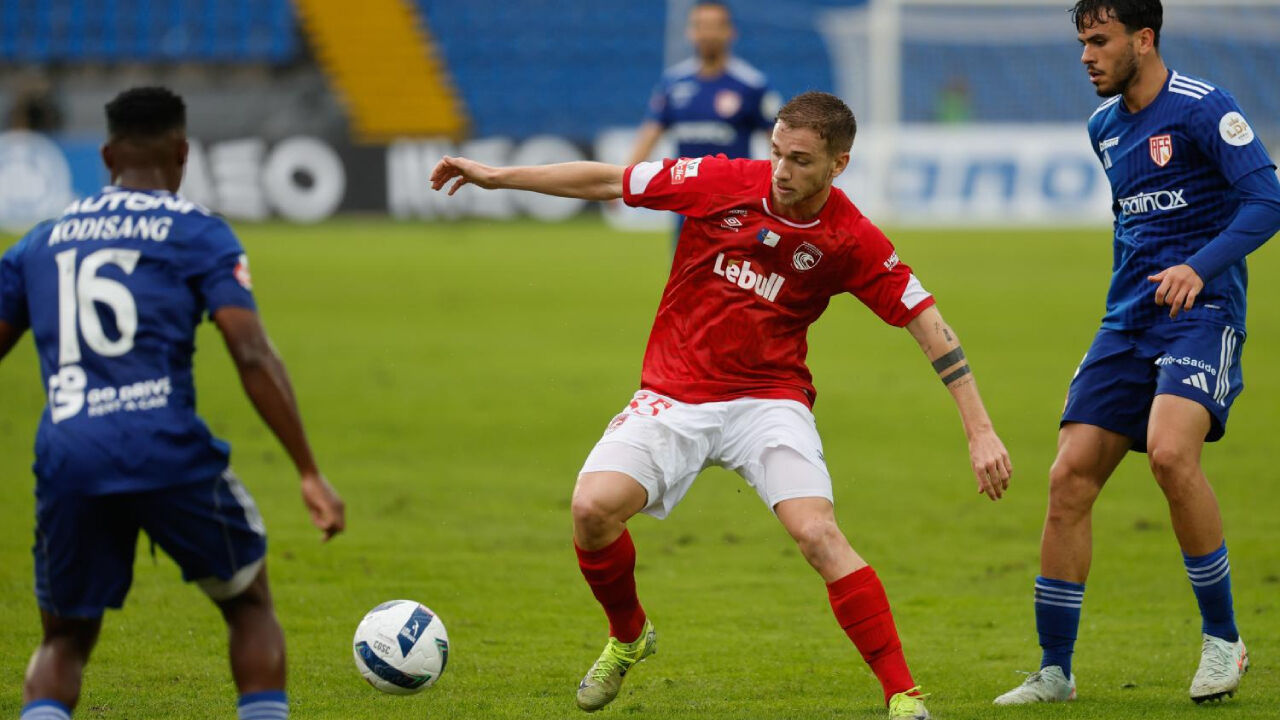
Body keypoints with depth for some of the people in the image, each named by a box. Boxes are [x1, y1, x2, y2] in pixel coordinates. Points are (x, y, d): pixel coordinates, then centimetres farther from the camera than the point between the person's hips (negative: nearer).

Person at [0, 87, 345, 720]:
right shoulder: (195, 232, 6)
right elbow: (253, 357, -5)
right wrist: (310, 474, -5)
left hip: (67, 459, 3)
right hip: (167, 449, -3)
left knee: (66, 638, 17)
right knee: (250, 604, 20)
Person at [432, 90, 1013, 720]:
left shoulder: (851, 241, -10)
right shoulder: (723, 182, -9)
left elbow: (931, 328, -6)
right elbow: (608, 181, 2)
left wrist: (980, 432, -12)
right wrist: (495, 176, 4)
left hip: (769, 398, -1)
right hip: (674, 395, 1)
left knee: (817, 532, -24)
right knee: (593, 508, -20)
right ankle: (628, 636, 12)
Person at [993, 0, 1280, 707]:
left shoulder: (1203, 109, -10)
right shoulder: (1105, 126, 14)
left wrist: (1200, 267, -31)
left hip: (1201, 312, -7)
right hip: (1127, 323, 7)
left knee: (1169, 452, -30)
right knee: (1070, 477, -3)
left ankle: (1222, 638, -13)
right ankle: (1054, 672, 5)